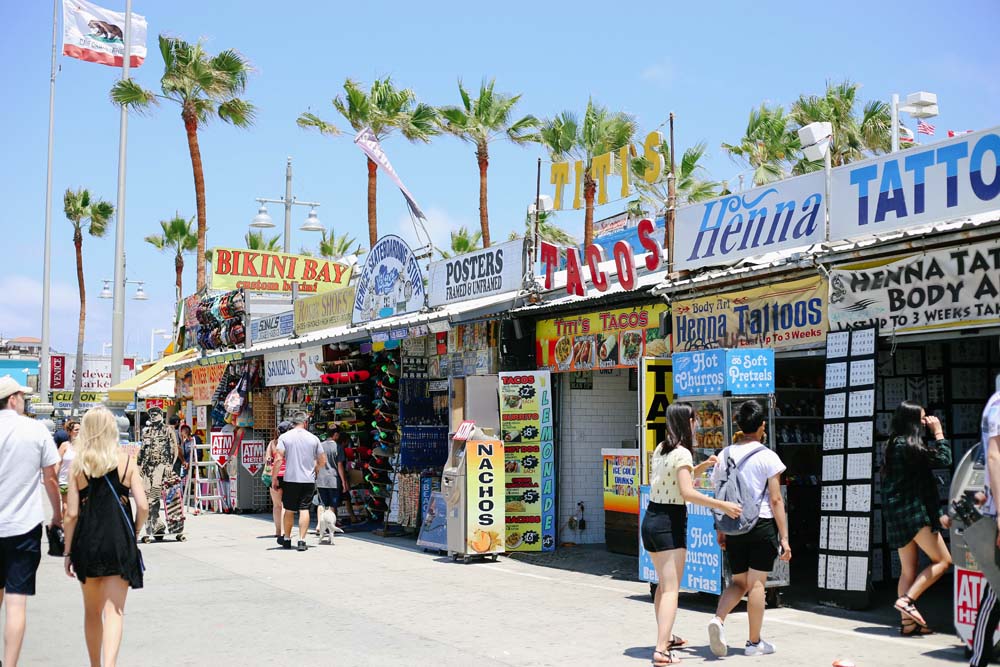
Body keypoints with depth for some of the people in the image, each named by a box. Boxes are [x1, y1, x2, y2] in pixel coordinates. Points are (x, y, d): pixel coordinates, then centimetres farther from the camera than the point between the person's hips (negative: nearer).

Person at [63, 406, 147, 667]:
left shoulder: (78, 464, -2)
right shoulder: (126, 460, -1)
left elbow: (72, 513, -3)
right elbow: (143, 506, -7)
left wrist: (68, 552, 5)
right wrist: (133, 535, 9)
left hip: (87, 541, 1)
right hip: (119, 541, -1)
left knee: (92, 612, 18)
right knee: (114, 610, -2)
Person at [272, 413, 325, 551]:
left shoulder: (284, 437, -2)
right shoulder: (313, 438, 3)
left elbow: (279, 459, -11)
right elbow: (323, 461, 7)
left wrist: (274, 478, -3)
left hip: (291, 479, 0)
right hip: (309, 480, 0)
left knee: (289, 510, 11)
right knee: (304, 510, 0)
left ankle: (286, 539, 22)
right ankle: (301, 540, -6)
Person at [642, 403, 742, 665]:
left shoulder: (660, 449, 11)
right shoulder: (682, 453, -14)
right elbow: (687, 493, -24)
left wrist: (702, 467, 18)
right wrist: (723, 505, -22)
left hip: (651, 519, 9)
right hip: (670, 522, -8)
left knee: (664, 583, 22)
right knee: (672, 588, -8)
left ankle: (666, 638, 34)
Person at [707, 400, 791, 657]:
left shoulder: (725, 455, 6)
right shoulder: (767, 456, -7)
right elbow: (776, 500, -9)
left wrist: (721, 532, 19)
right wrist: (784, 537, -5)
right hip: (762, 525, -4)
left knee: (739, 582, 16)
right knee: (756, 583, 4)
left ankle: (719, 619, -9)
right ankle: (754, 642, 12)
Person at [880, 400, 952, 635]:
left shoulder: (894, 444, 17)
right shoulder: (908, 444, -13)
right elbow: (943, 459, -11)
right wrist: (938, 432, 1)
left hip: (898, 514, 10)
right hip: (912, 512, -10)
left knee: (909, 569, 8)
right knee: (943, 560, -4)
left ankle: (907, 622, 7)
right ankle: (906, 599, -12)